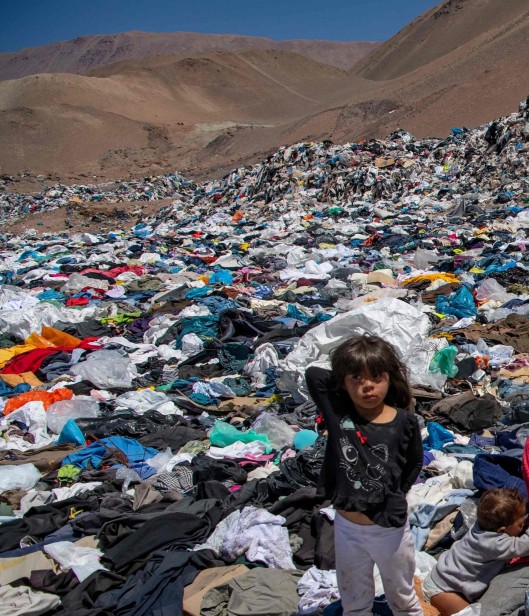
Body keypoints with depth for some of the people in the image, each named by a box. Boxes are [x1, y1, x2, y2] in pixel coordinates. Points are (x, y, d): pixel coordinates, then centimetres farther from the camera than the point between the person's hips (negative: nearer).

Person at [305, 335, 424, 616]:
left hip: (390, 528, -1)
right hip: (347, 527, 1)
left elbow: (415, 463, 3)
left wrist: (395, 494, -2)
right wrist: (343, 380, -7)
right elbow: (312, 373, -10)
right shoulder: (336, 411, -13)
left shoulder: (405, 422, -13)